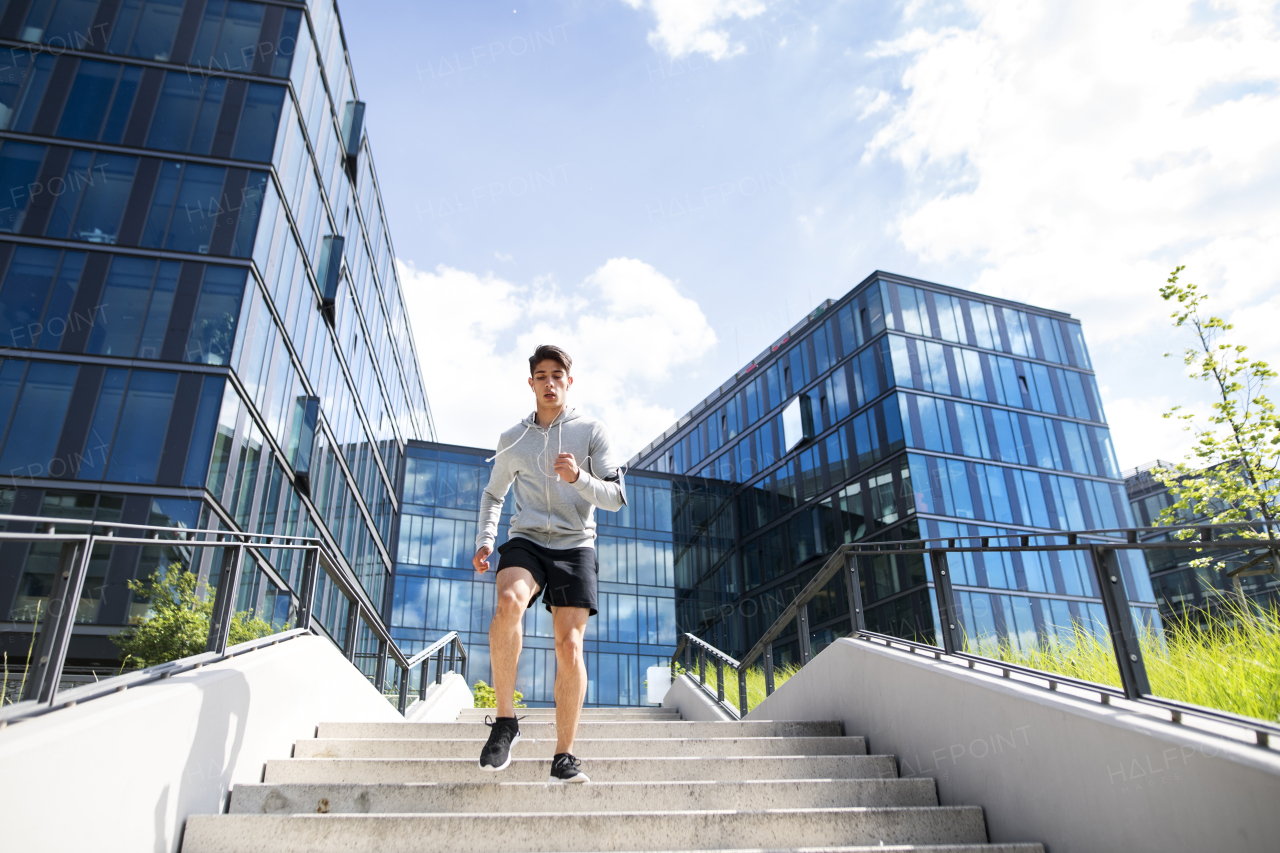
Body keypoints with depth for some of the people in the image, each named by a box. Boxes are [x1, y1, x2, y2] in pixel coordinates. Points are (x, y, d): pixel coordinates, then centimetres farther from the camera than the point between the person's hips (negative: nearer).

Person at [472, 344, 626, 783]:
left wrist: (577, 477, -18)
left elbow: (616, 497, 0)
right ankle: (505, 719, -17)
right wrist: (485, 540, 9)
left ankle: (564, 757, 4)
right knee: (508, 603, -31)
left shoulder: (592, 431, 5)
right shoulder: (512, 439, 13)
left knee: (569, 644, -9)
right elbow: (493, 494, 25)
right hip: (526, 540, 1)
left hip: (575, 545, -1)